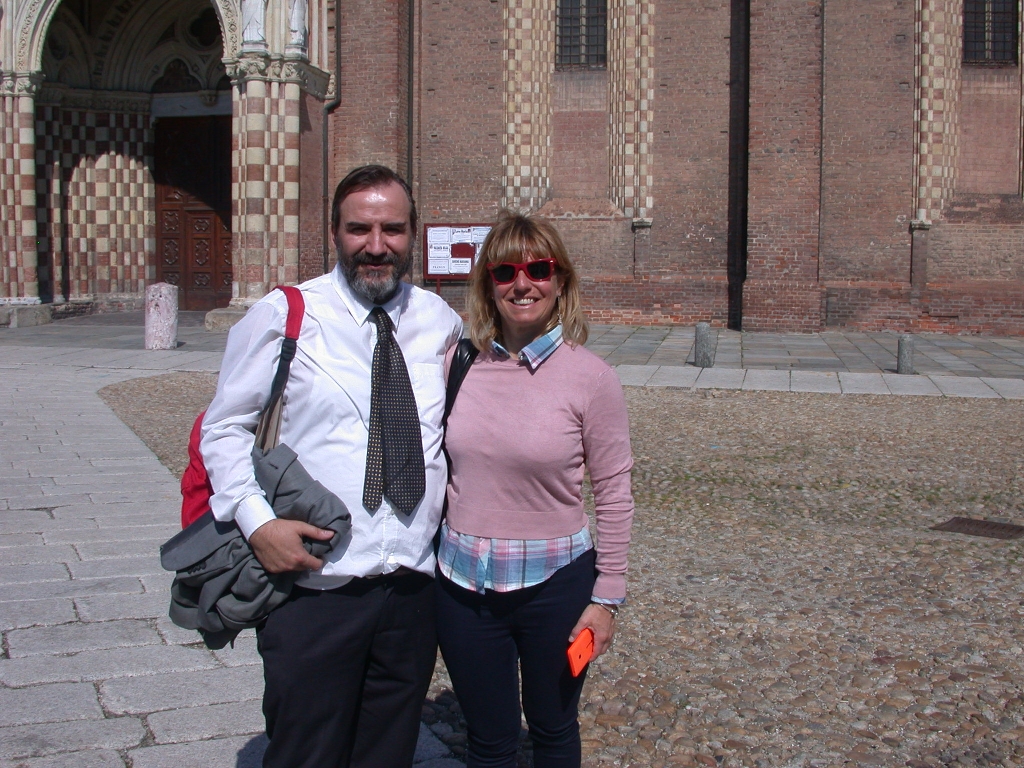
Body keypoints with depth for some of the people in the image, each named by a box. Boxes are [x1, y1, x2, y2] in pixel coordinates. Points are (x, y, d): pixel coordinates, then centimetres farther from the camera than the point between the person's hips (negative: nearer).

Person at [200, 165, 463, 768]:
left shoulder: (441, 322, 6)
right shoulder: (283, 316, -4)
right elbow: (225, 427, -1)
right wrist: (257, 521, -15)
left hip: (415, 588, 4)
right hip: (314, 587, -3)